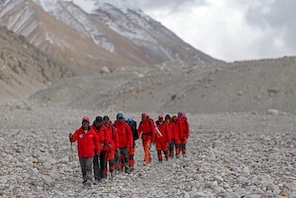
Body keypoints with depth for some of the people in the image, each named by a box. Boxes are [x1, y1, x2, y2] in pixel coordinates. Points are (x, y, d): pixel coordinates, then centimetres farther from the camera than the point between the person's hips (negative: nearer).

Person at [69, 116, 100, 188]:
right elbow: (74, 139, -10)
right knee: (83, 168, 12)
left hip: (90, 154, -2)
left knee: (88, 167, -13)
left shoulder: (92, 132, 1)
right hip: (81, 154, 2)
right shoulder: (78, 131, 2)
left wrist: (98, 150, 11)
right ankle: (85, 180, 26)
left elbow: (96, 141, 9)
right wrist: (71, 138, -34)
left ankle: (89, 182, -18)